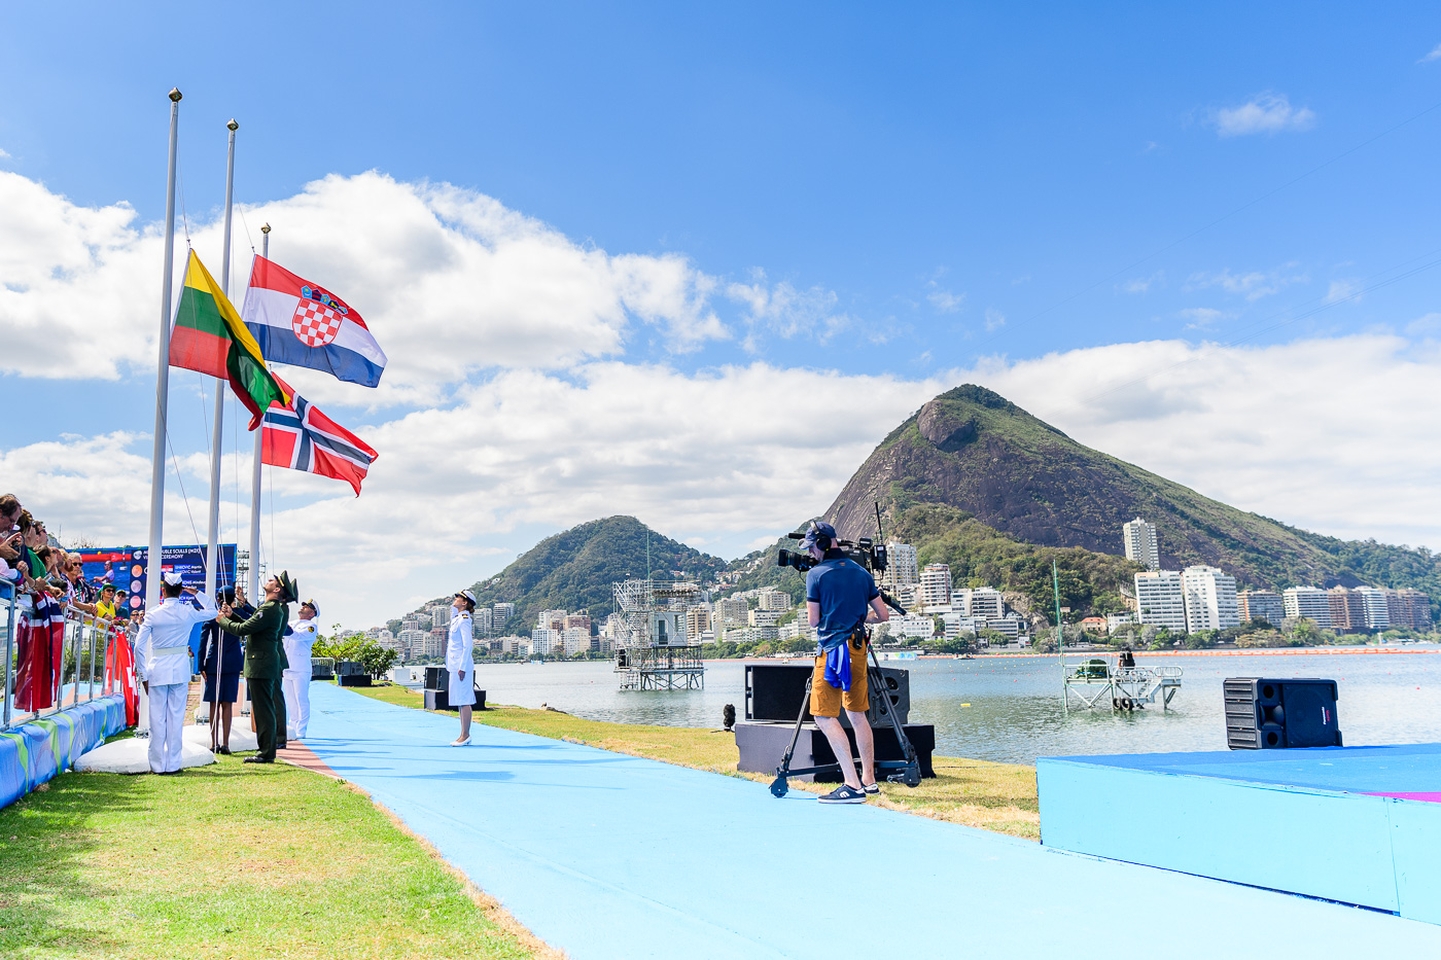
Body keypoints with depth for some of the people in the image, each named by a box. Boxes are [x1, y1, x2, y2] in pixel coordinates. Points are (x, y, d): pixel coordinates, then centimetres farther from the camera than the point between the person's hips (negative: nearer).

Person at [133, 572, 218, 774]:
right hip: (180, 670, 1)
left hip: (157, 670, -1)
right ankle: (173, 764, 7)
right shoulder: (188, 613, -2)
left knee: (157, 719, 4)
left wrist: (144, 675, 4)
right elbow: (212, 611, 18)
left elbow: (139, 647, -3)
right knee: (176, 718, 4)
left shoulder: (153, 615, -3)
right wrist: (196, 593, 16)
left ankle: (157, 765, 8)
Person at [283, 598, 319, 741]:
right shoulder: (291, 623, 20)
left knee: (301, 701, -6)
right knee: (291, 701, 12)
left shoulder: (310, 626, -4)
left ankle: (300, 732, -5)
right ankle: (292, 728, 18)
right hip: (287, 668, 7)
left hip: (300, 669, -7)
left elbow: (298, 635, -21)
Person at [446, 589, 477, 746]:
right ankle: (463, 735, 15)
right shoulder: (457, 618, 13)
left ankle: (465, 735, -5)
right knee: (460, 701, 11)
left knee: (463, 700, -7)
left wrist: (462, 667, -21)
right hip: (456, 664, 10)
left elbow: (468, 646, -19)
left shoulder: (464, 620, -13)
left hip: (462, 665, -10)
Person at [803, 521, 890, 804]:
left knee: (825, 716, -7)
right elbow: (883, 615, 11)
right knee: (857, 714, 16)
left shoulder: (815, 575, -8)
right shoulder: (862, 572, 8)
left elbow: (814, 620, -6)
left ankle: (852, 785, -15)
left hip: (832, 650, -7)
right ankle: (869, 779, 18)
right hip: (857, 648, 7)